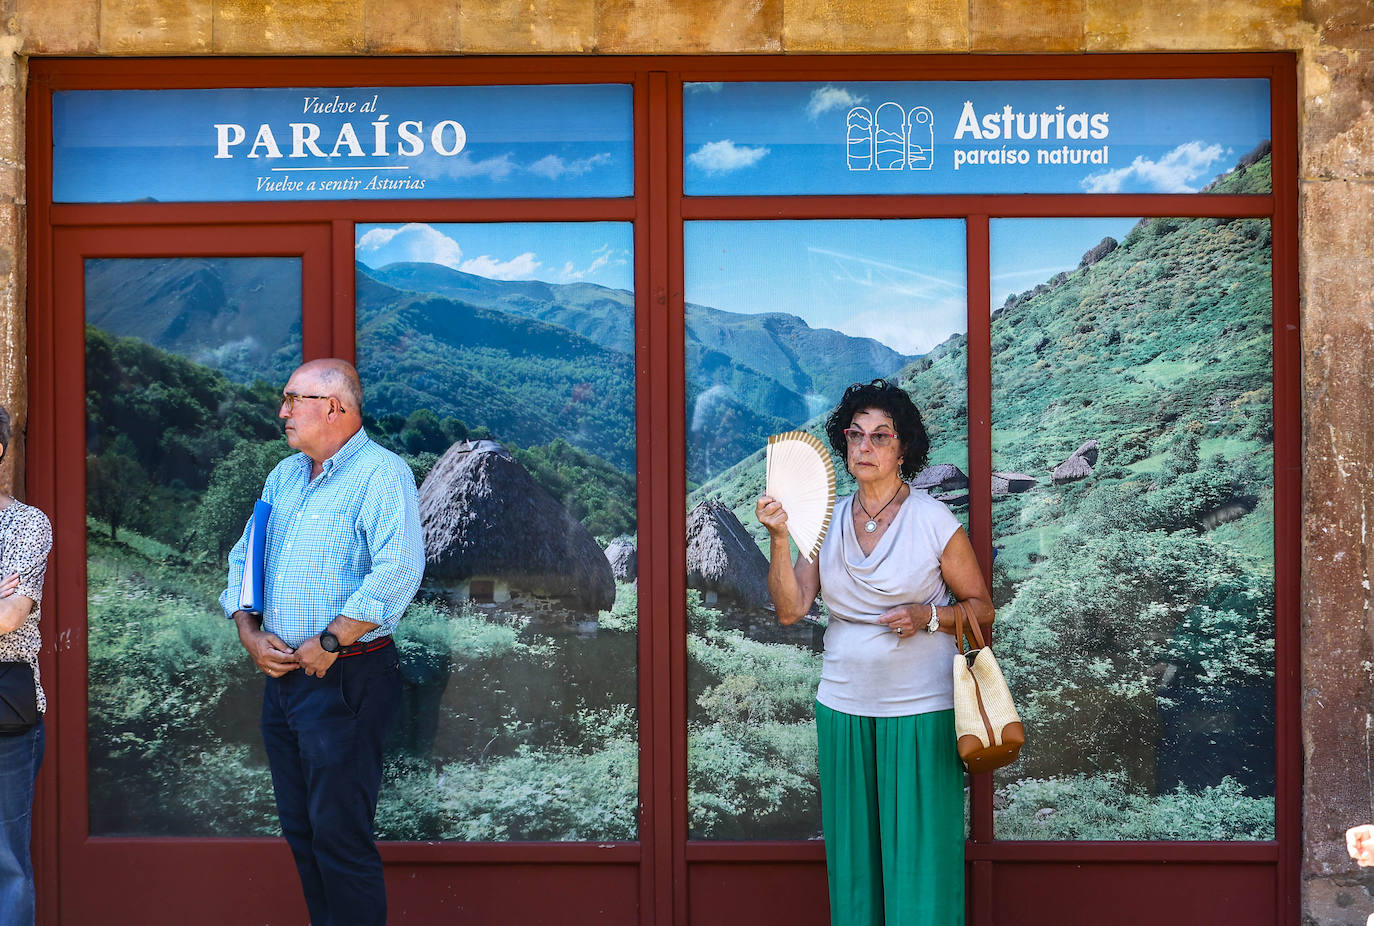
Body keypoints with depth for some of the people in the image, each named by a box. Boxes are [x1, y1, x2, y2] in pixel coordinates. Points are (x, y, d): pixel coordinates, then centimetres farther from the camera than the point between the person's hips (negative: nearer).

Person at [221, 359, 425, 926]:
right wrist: (249, 631, 2)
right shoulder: (284, 475, 16)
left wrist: (329, 643, -20)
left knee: (340, 833, -6)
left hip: (345, 681, -8)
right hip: (281, 676, 8)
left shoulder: (382, 474, -10)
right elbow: (243, 559, 19)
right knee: (300, 830, 12)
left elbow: (398, 572, -22)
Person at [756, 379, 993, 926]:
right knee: (852, 854, 9)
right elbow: (790, 609, -1)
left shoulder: (934, 521, -5)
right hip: (843, 706, 4)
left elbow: (981, 609, 3)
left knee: (918, 854, 0)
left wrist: (928, 617, -15)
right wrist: (779, 537, -11)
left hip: (920, 710, -4)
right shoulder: (827, 521, 6)